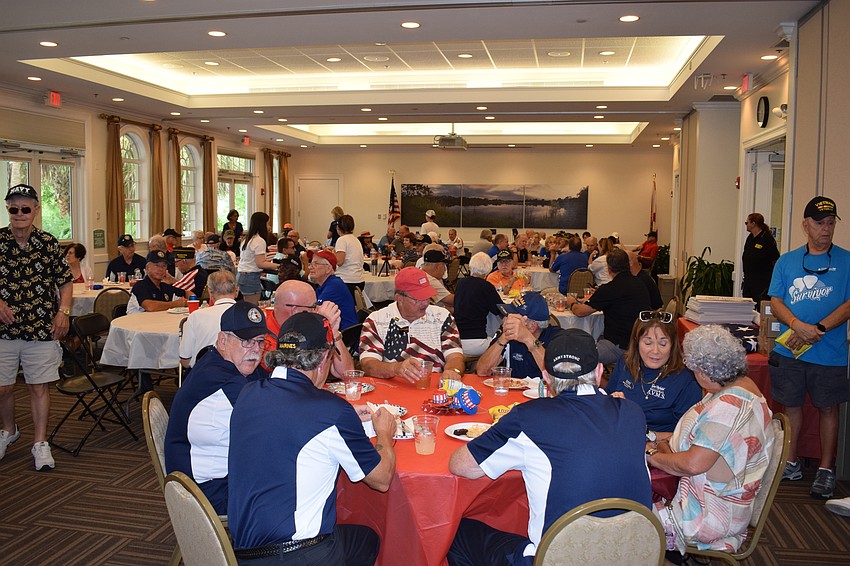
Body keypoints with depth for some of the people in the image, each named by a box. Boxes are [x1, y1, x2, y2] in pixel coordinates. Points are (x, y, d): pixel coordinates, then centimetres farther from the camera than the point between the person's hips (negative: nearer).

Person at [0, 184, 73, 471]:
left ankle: (40, 443, 14)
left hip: (42, 329, -1)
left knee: (39, 386, 4)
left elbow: (65, 282, 8)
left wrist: (63, 312, -5)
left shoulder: (48, 243, 2)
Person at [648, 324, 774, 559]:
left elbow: (693, 464, -30)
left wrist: (653, 456, -14)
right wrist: (669, 438, 8)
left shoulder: (728, 407, -28)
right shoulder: (742, 385, 4)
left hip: (711, 514, -10)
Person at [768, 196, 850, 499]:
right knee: (791, 405, 12)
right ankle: (791, 463, 28)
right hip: (789, 349, 2)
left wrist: (818, 329, -20)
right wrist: (798, 325, -18)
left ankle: (825, 469, 23)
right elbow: (775, 301, 1)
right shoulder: (787, 261, 6)